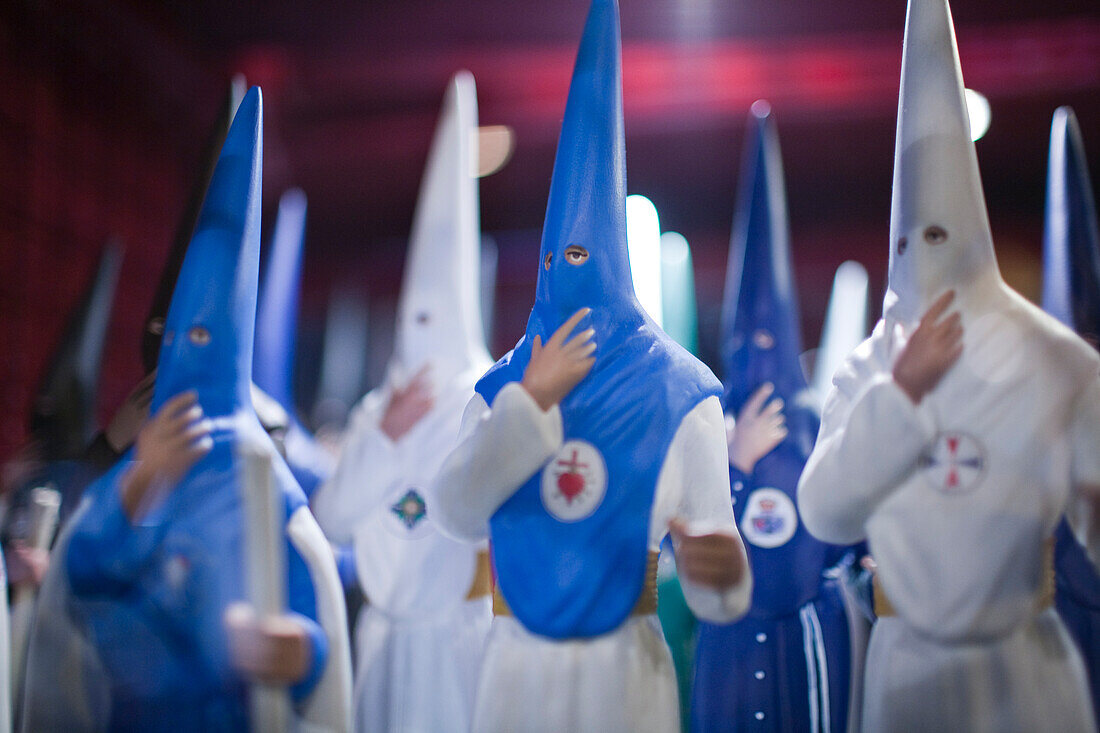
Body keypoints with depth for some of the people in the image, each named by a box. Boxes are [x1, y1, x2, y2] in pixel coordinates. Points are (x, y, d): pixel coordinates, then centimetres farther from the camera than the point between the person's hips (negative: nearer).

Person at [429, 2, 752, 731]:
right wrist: (531, 401, -18)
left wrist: (725, 570, -35)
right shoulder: (504, 382, 1)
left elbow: (712, 535, -13)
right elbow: (457, 513, -12)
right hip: (518, 661, 2)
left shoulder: (677, 391, -8)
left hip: (624, 664, -2)